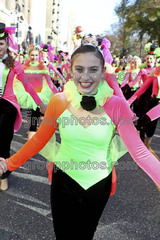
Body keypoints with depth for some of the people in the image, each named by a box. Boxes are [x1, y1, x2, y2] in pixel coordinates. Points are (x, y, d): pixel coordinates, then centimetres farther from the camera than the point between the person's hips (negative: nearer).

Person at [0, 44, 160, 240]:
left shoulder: (116, 105, -18)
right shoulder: (59, 102, -14)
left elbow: (138, 150, -18)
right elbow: (38, 140, -3)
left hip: (99, 185, 1)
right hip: (64, 181, 0)